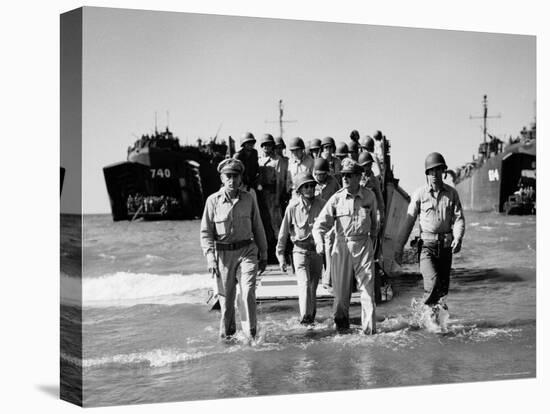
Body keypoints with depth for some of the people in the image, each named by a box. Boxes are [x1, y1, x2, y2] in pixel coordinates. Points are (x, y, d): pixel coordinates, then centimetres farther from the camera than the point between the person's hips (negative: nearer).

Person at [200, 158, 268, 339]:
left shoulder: (248, 199, 2)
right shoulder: (213, 201, -3)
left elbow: (258, 228, 11)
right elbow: (206, 232, 1)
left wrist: (263, 255, 13)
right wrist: (210, 257, -9)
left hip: (247, 250, 0)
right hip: (223, 253, 0)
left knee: (248, 292, -14)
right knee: (225, 296, 7)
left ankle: (250, 334, -8)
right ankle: (226, 332, 26)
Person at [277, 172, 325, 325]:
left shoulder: (322, 205, -5)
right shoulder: (293, 207, -6)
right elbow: (283, 232, 2)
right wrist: (280, 255, 2)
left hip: (317, 250, 2)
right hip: (300, 250, -2)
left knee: (313, 286, 11)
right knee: (304, 283, -17)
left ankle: (311, 315, 26)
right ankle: (305, 316, -21)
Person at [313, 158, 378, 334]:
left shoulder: (369, 196, 1)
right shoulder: (336, 199, -3)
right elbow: (320, 223, -5)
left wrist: (372, 240, 18)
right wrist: (319, 241, -22)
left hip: (363, 244, 0)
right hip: (342, 245, 0)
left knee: (367, 286, -4)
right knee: (341, 287, 6)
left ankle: (369, 326, 0)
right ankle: (341, 321, 24)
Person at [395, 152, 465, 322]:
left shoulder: (451, 193, 6)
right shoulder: (419, 194, 0)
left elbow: (458, 218, 1)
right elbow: (408, 221, 3)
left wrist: (458, 238, -19)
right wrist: (399, 247, 3)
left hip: (446, 246, 3)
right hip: (427, 245, -3)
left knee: (443, 286, 7)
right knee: (433, 282, -20)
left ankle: (437, 318, 20)